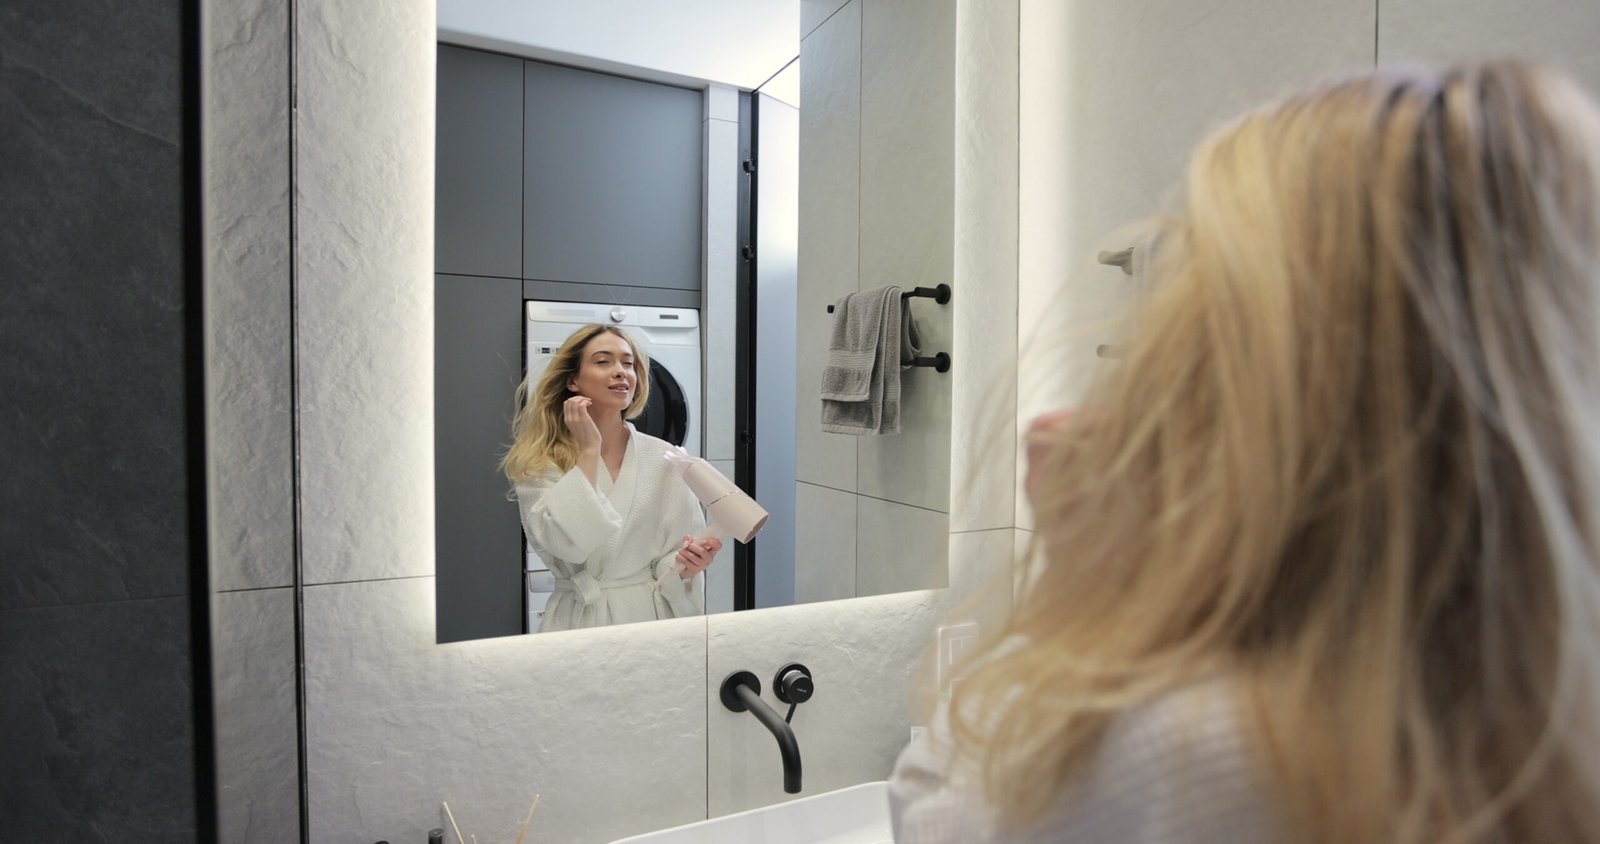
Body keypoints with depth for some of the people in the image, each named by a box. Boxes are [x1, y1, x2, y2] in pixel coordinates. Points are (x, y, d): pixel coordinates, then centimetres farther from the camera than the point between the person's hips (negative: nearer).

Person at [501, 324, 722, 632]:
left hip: (650, 613, 1)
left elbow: (673, 559, 4)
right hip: (578, 618, -1)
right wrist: (588, 450, -13)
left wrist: (687, 566, -17)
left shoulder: (664, 458, -1)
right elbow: (566, 544, -18)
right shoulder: (538, 463, -3)